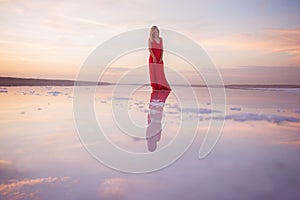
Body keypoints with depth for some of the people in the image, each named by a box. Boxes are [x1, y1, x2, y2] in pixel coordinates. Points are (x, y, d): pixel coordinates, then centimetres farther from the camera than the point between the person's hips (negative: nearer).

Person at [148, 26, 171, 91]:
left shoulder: (160, 39, 13)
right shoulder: (150, 39, 3)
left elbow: (162, 49, 9)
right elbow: (150, 49, -7)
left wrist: (161, 57, -5)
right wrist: (153, 57, -18)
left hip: (159, 58, 3)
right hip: (153, 58, -3)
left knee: (160, 73, 3)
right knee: (153, 72, -4)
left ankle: (162, 87, 11)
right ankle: (155, 87, -2)